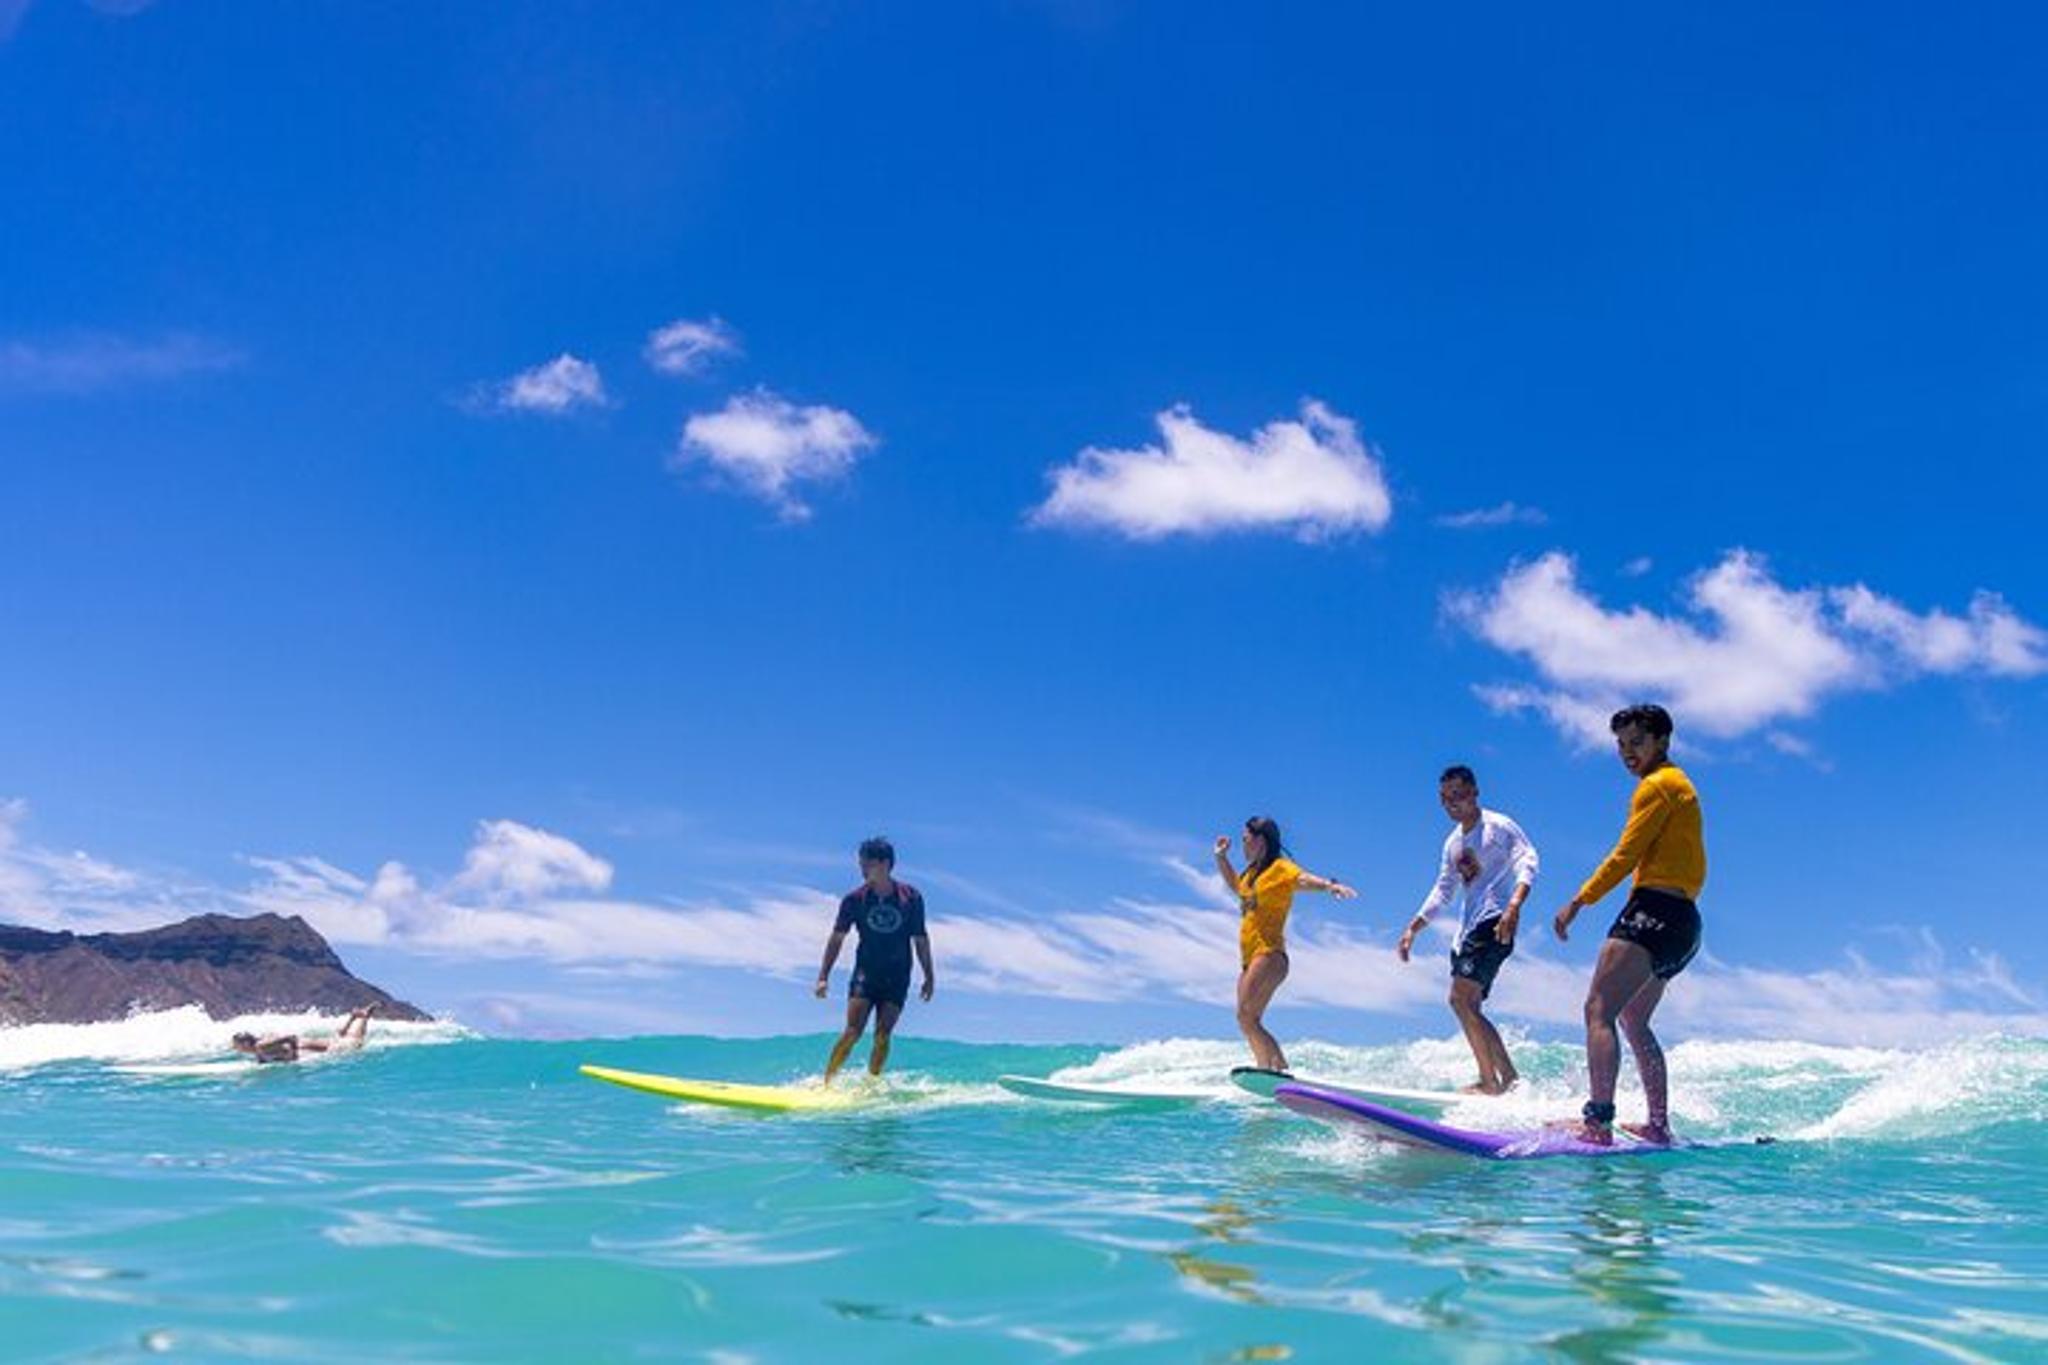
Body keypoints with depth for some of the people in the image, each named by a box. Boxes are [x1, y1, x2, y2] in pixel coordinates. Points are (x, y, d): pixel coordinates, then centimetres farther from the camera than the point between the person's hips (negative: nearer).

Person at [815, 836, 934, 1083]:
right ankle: (826, 1083, -8)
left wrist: (929, 977, 7)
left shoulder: (910, 897, -2)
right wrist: (823, 977, -3)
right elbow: (837, 938, 2)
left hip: (897, 978, 1)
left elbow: (920, 940, 6)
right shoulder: (854, 899, -3)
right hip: (866, 973, -1)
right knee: (853, 1031, -12)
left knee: (882, 1036, -5)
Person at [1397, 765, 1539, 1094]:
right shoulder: (1453, 841, 19)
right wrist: (1413, 928, 18)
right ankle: (1510, 1078, 14)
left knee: (1461, 998, -18)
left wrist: (1514, 905, -33)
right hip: (1468, 928, 9)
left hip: (1494, 922, -9)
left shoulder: (1498, 826, -4)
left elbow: (1527, 860, -17)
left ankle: (1490, 1082, -14)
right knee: (1469, 1007, 7)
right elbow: (1443, 891, 25)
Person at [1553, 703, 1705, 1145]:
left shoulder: (1657, 785, -6)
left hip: (1654, 910, -11)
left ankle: (1598, 1121, -29)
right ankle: (1659, 1125, 20)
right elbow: (1694, 870, 29)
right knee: (1633, 1021, 19)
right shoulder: (1681, 786, 26)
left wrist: (1578, 902, -12)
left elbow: (1625, 856, -14)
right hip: (1683, 920, 11)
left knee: (1599, 1010, -19)